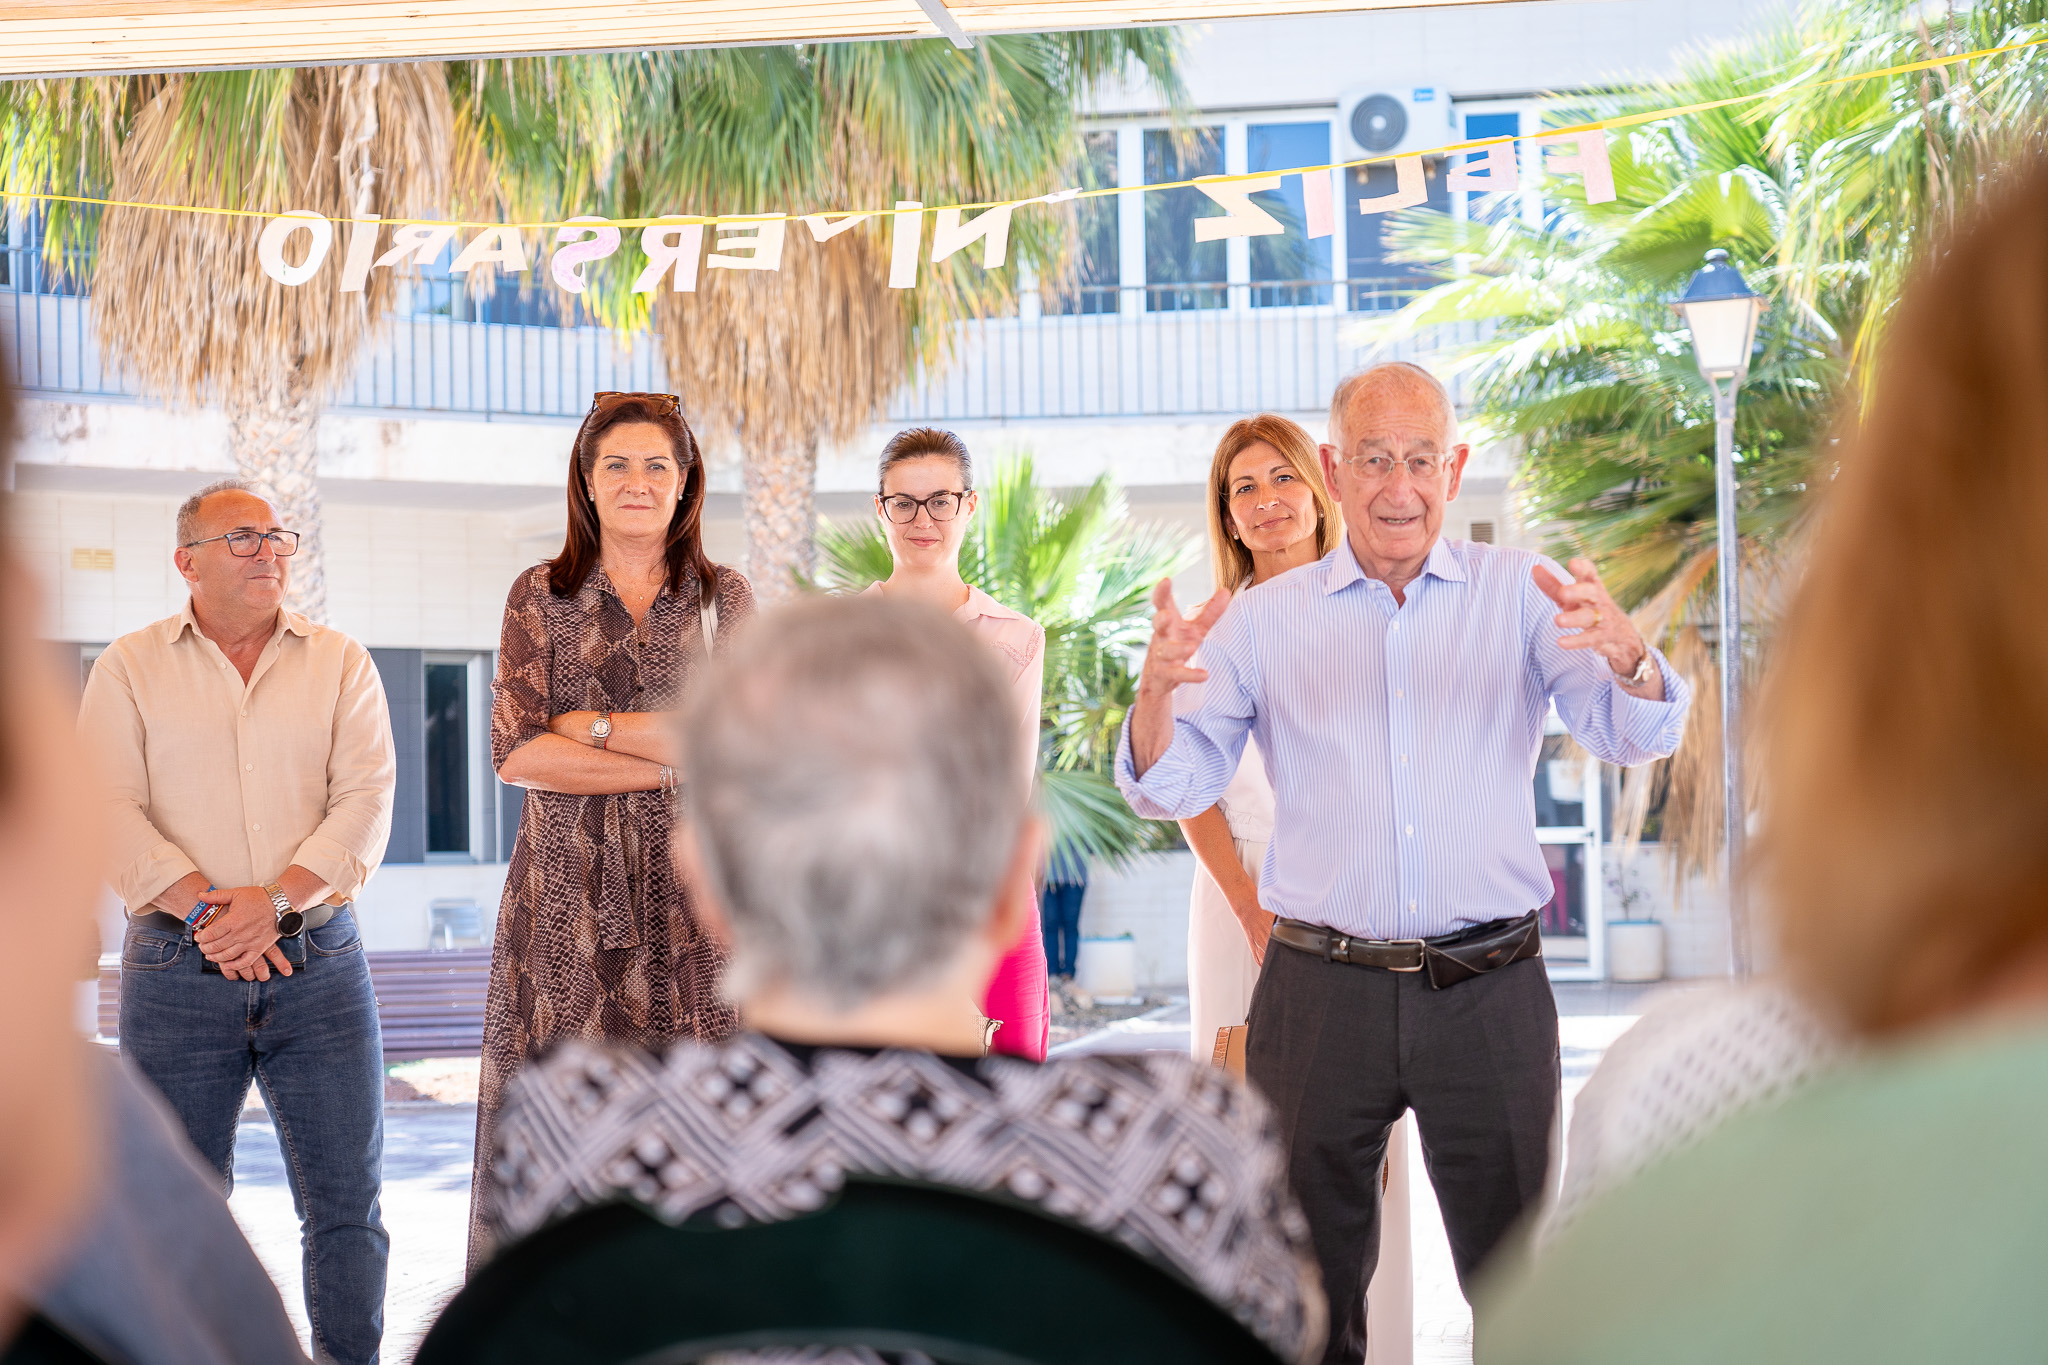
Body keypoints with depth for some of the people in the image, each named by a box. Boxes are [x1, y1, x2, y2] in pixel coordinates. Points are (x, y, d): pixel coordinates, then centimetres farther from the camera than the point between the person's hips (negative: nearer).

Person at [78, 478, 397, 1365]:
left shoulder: (340, 664, 9)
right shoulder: (130, 669, 7)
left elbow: (367, 801, -2)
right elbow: (109, 810, -3)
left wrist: (276, 899, -17)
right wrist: (202, 906, -16)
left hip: (319, 962, 1)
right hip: (175, 968, -1)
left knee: (348, 1201, 1)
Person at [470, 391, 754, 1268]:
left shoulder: (725, 600, 8)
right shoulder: (540, 597, 7)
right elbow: (517, 753, -5)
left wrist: (592, 725, -7)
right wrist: (668, 762, -9)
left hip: (690, 890, 0)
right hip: (567, 890, 0)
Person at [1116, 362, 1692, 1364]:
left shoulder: (1520, 594, 4)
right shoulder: (1262, 619, 6)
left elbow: (1634, 738, -5)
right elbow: (1173, 791, 2)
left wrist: (1625, 655, -28)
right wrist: (1155, 693, -20)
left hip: (1489, 990, 0)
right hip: (1320, 991, 1)